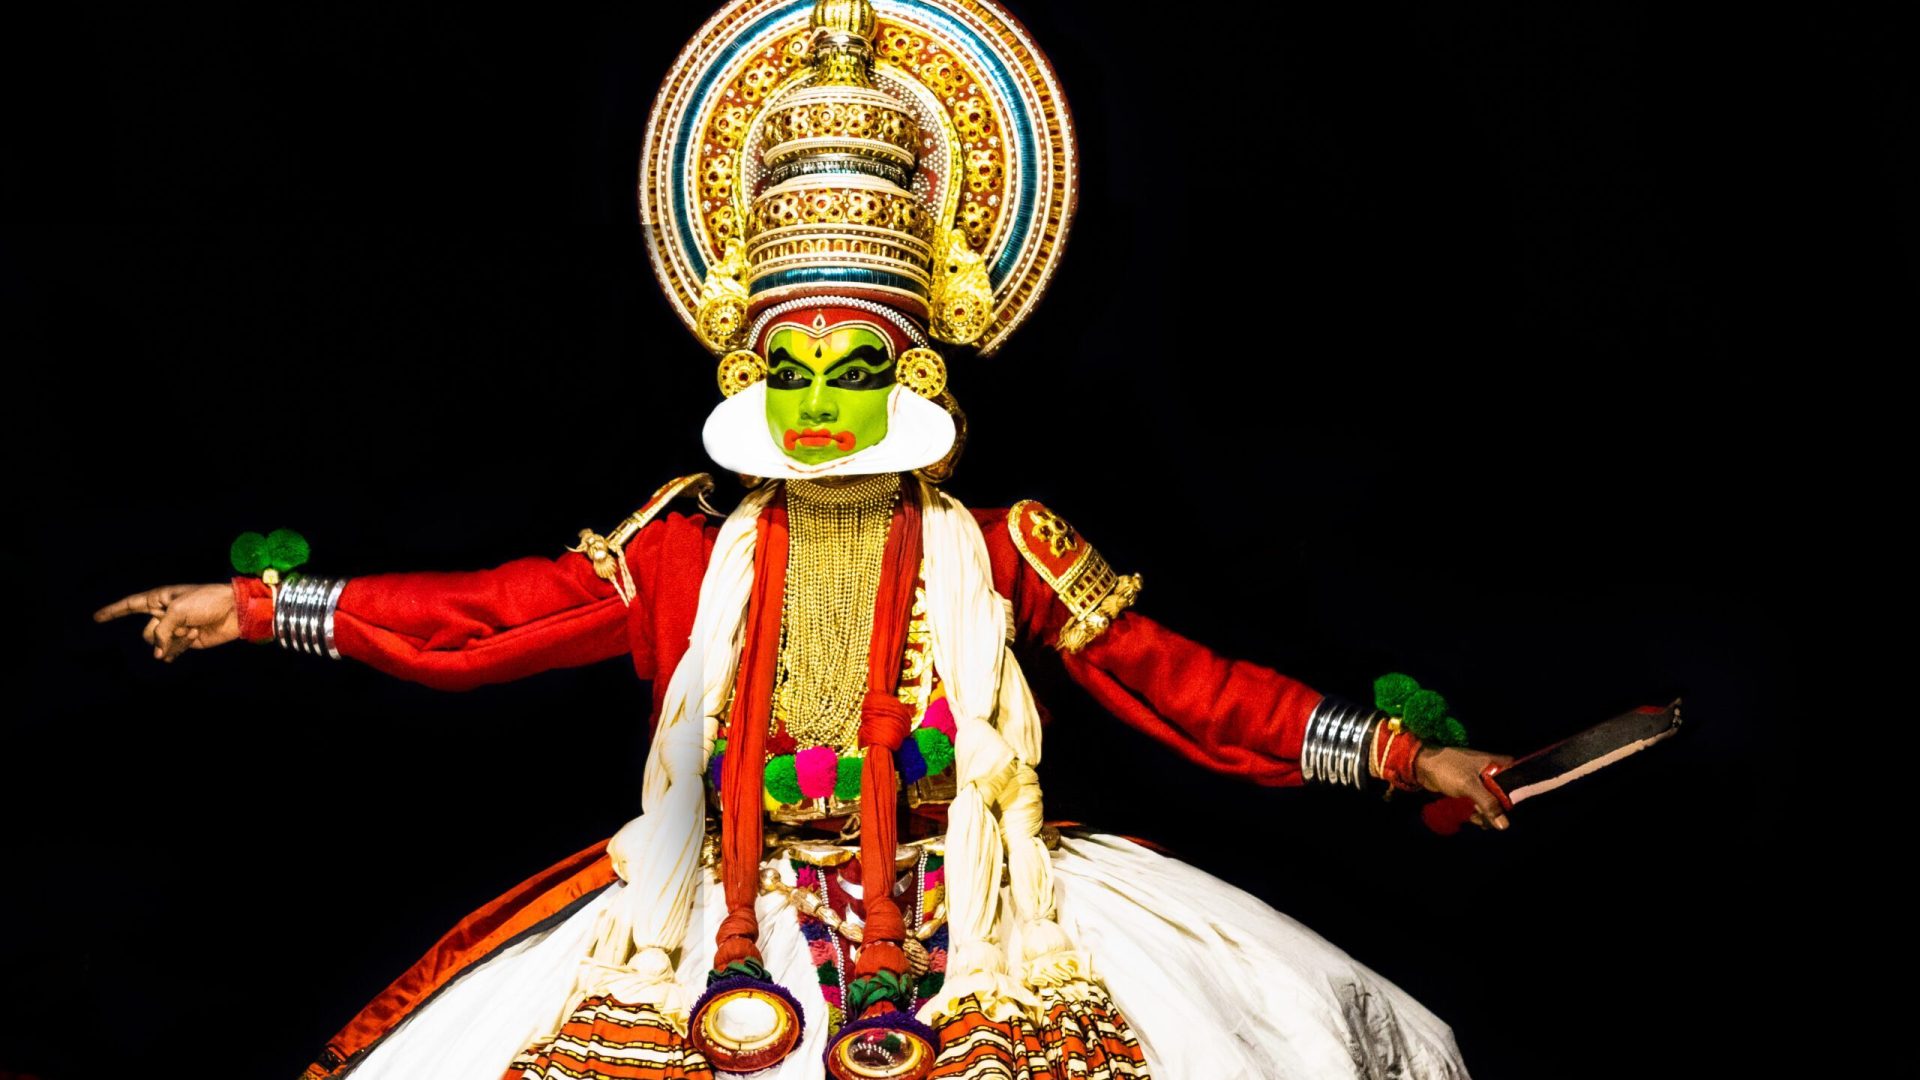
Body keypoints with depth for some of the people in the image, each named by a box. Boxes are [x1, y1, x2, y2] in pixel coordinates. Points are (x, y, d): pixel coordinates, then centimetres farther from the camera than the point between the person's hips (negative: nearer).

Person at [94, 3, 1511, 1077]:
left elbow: (1184, 684, 1)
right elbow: (483, 616, 5)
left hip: (961, 914, -1)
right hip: (724, 924, 1)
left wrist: (1396, 754, -3)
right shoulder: (686, 556, 4)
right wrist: (254, 607, 3)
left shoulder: (997, 555, 0)